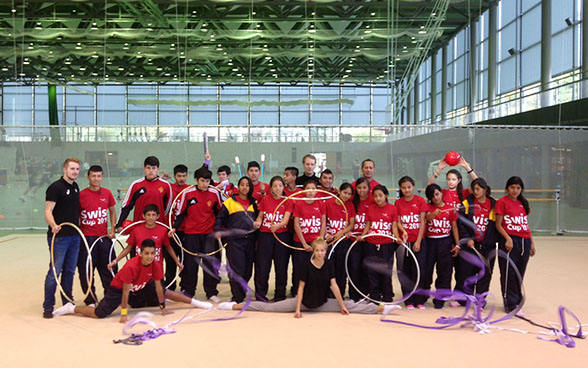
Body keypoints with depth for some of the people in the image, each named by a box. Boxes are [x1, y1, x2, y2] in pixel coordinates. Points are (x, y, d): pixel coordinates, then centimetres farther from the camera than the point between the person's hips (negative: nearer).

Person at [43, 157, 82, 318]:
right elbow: (48, 211, -16)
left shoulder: (75, 187, 12)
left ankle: (68, 303, 24)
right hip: (59, 237, -7)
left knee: (70, 271, 14)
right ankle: (48, 307, 7)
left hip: (75, 236, 7)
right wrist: (53, 225, -33)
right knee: (55, 271, -3)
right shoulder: (55, 187, -10)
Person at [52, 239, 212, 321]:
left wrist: (163, 308, -5)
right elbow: (125, 291, -30)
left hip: (140, 287, 5)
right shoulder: (131, 266, -35)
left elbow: (158, 287, -9)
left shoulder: (156, 265, -20)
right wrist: (123, 315, -28)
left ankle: (194, 302, 20)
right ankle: (71, 308, 8)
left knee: (165, 293, 3)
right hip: (118, 288, -5)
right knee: (99, 314, -16)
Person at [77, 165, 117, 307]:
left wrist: (113, 229, 7)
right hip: (86, 238, -3)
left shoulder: (107, 193, 4)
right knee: (86, 271, 2)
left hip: (104, 237, 3)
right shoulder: (81, 195, -6)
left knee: (108, 268, 11)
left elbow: (112, 211, 16)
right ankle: (90, 301, 16)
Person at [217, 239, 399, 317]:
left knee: (350, 306, -6)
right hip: (304, 301, -2)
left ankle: (381, 308, -6)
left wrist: (342, 306, -6)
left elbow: (334, 285, -4)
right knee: (269, 307, -8)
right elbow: (301, 287, -11)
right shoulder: (307, 265, -13)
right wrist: (297, 308, -15)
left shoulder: (329, 265, -6)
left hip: (322, 303, 2)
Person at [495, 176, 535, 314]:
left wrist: (532, 243, 16)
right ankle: (511, 305, 6)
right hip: (510, 241, -6)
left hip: (524, 241, 6)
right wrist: (508, 239, -18)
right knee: (509, 273, -2)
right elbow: (498, 225, -6)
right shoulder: (502, 202, -4)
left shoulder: (523, 203, 15)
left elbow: (526, 224, 19)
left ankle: (517, 301, 23)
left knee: (519, 274, 11)